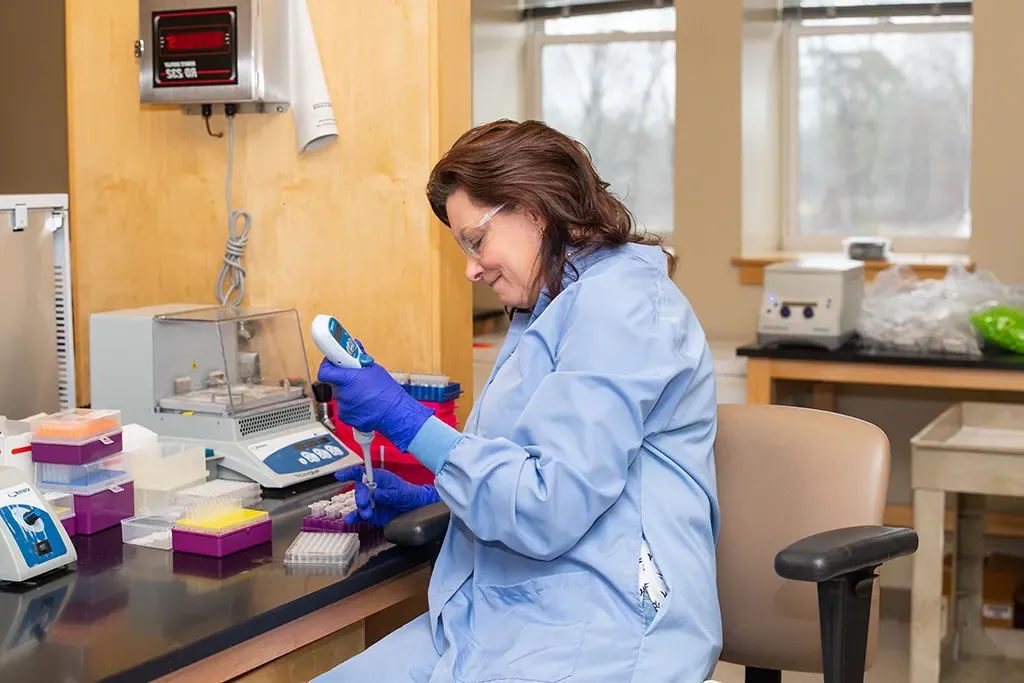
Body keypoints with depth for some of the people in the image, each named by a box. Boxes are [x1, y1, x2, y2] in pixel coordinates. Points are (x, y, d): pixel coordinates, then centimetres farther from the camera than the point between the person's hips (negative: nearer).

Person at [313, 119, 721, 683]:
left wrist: (406, 420, -13)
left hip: (594, 636, -10)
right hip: (498, 617, 10)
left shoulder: (617, 304, -12)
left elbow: (550, 511, -19)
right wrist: (422, 496, 19)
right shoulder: (556, 306, 20)